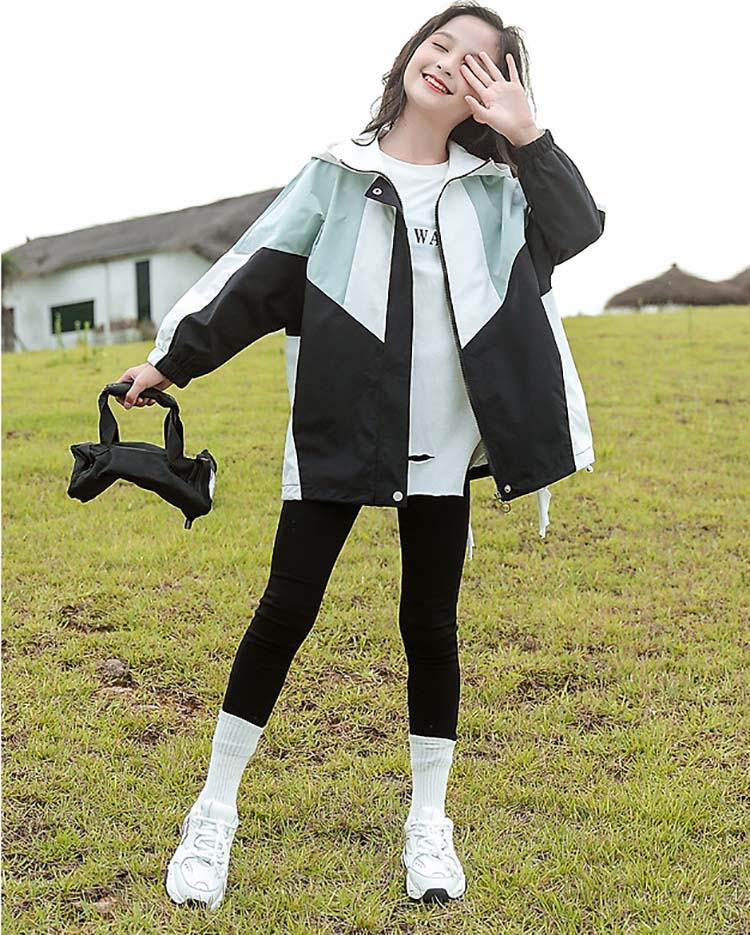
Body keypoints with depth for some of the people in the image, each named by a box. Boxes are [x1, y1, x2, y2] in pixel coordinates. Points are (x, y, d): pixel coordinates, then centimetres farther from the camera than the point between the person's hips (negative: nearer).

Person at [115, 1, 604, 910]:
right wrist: (170, 359, 2)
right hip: (337, 435, -1)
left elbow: (579, 228, -4)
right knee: (284, 612, 1)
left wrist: (527, 135, -13)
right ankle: (215, 811, 17)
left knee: (430, 627, 8)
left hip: (441, 445, 2)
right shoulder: (337, 176, 3)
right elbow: (253, 275, 2)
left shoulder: (493, 189, 8)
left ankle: (428, 824, 23)